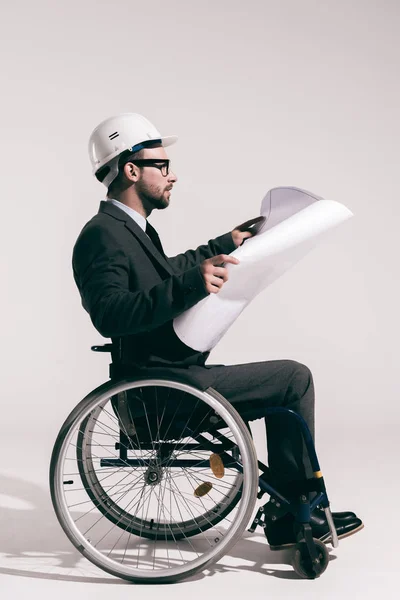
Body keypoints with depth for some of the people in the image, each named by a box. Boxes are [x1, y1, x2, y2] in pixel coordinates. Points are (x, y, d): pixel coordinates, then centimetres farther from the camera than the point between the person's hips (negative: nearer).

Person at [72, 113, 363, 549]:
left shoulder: (129, 227, 14)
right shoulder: (102, 235, -18)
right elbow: (110, 314, -32)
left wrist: (223, 246, 41)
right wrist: (192, 284, -41)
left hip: (171, 373, 11)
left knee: (287, 389, 15)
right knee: (295, 378, -7)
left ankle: (287, 521, 16)